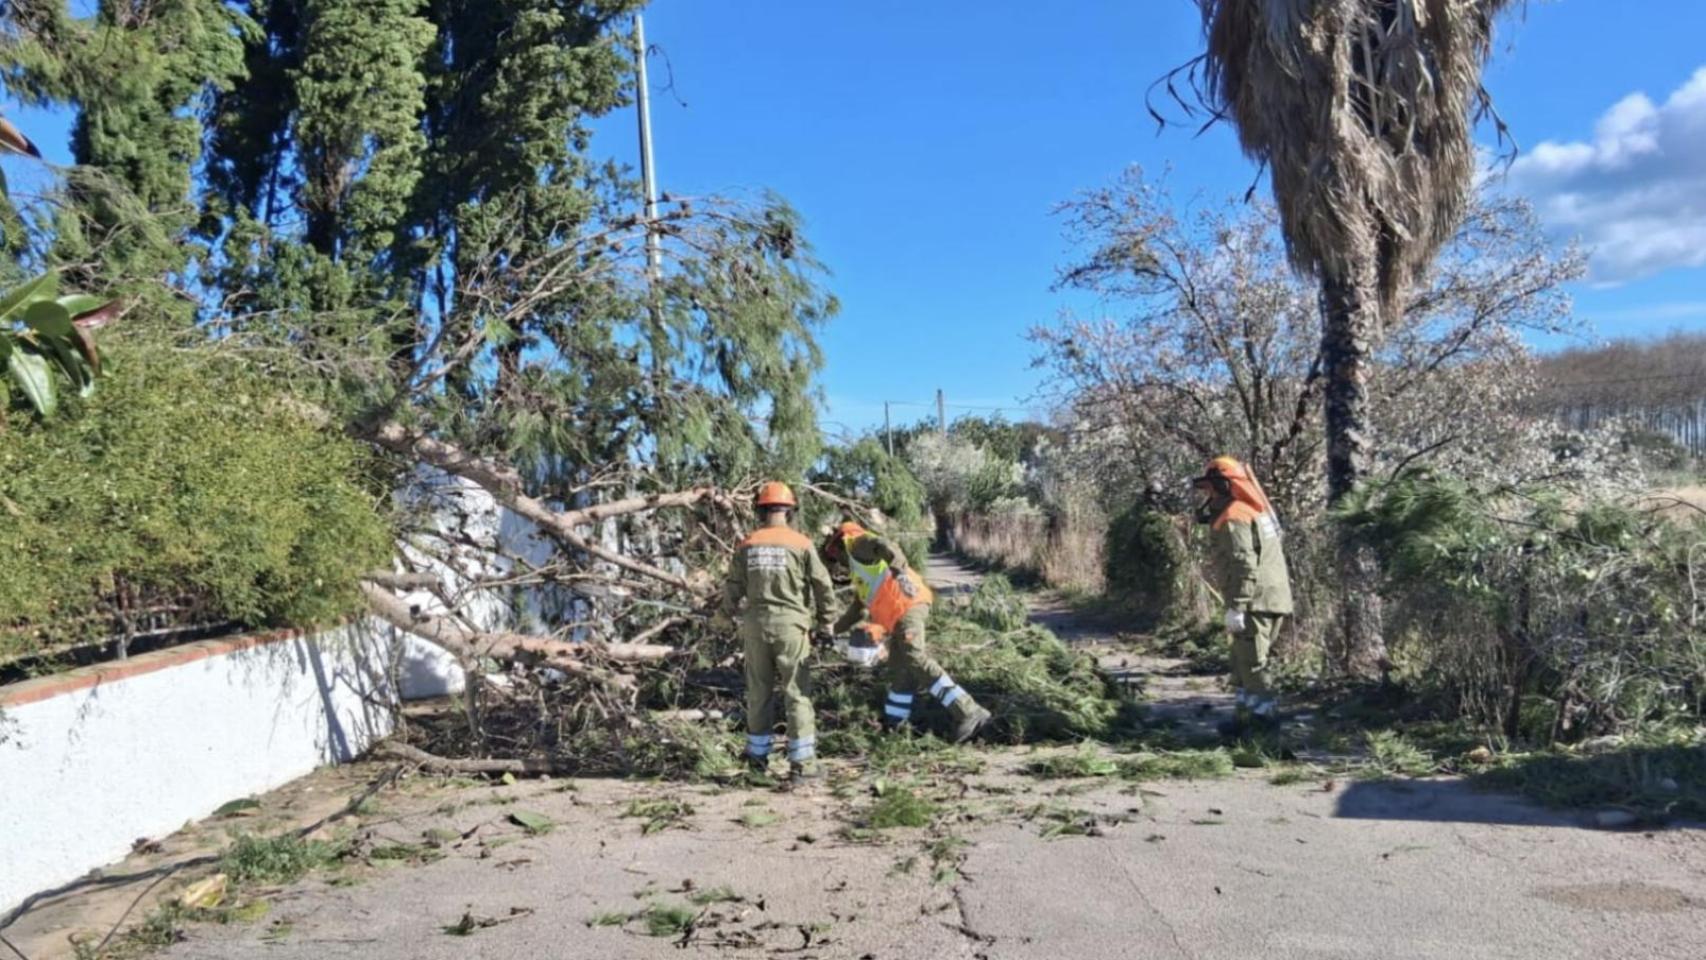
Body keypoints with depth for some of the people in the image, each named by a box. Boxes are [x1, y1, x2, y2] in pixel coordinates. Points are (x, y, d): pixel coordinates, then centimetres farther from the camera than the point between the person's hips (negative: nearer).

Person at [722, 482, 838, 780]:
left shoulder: (747, 545, 3)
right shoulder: (800, 544, -4)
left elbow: (733, 587, 5)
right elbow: (823, 586, -3)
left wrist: (729, 613, 26)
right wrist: (826, 622, 10)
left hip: (756, 625, 3)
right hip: (790, 625, -3)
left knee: (759, 693, 14)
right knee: (797, 694, 1)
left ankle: (758, 756, 23)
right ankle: (802, 762, 1)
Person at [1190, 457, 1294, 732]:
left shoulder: (1232, 519, -13)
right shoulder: (1253, 511, 19)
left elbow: (1243, 565, -21)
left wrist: (1236, 605, -21)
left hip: (1255, 603, -10)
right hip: (1274, 598, 10)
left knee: (1252, 664, -6)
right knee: (1243, 663, 17)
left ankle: (1265, 715, -4)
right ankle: (1245, 715, 23)